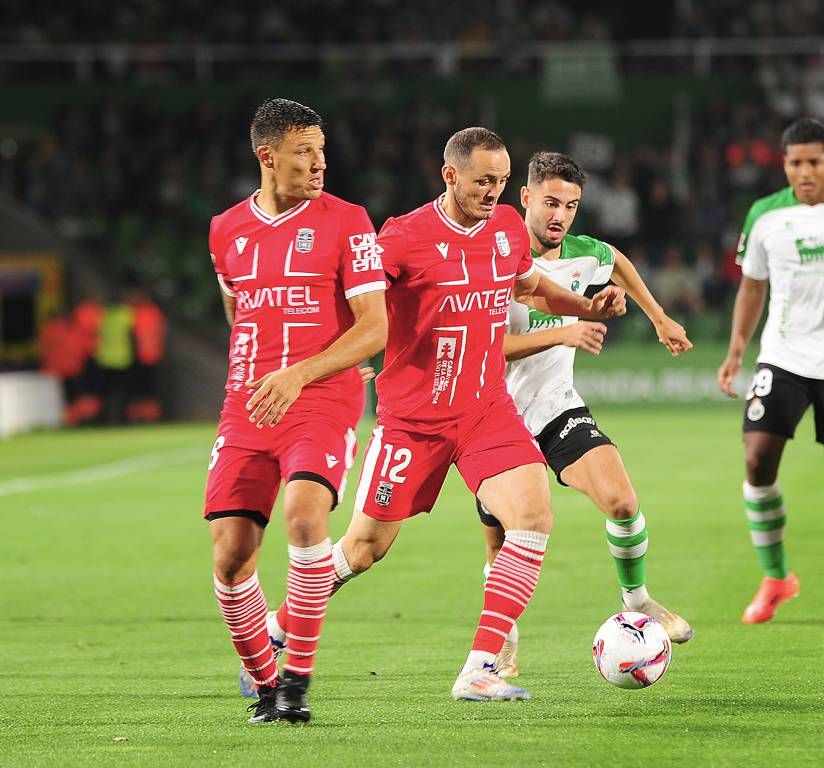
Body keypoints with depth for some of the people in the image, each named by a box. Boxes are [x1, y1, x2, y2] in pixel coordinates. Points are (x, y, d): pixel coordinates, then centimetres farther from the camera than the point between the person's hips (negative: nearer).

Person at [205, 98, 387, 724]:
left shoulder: (346, 222, -2)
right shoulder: (226, 231, 11)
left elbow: (375, 329, -7)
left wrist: (298, 375, -18)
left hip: (322, 405, -4)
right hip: (246, 410, 4)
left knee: (305, 514, -29)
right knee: (230, 556, -6)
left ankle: (298, 675, -18)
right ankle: (265, 684, 15)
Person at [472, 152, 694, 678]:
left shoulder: (583, 255, -2)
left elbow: (619, 262, 25)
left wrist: (660, 319, 28)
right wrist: (560, 334, -34)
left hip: (560, 408, 3)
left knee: (622, 501, -17)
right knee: (502, 546, 3)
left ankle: (636, 599, 8)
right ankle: (504, 636, 30)